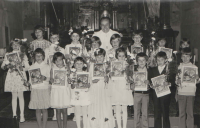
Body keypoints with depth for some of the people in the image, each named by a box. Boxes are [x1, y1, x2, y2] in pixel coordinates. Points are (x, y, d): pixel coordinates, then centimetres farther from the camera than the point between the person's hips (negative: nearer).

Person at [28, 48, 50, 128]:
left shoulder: (46, 67, 5)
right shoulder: (32, 67, 7)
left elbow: (49, 79, 2)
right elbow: (30, 80, 7)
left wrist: (44, 78, -18)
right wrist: (33, 78, -14)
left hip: (44, 89, -1)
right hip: (35, 89, 1)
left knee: (44, 109, 2)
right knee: (38, 110, 5)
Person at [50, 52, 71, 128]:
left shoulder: (66, 68, 1)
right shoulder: (53, 69, 4)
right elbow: (51, 79, 5)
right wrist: (53, 80, -16)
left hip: (65, 90, -1)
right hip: (56, 90, 1)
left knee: (64, 110, 1)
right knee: (58, 110, 6)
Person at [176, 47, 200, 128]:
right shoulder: (179, 67, 7)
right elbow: (176, 79, 8)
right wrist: (177, 81, -13)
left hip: (191, 93, -1)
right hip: (181, 92, 1)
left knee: (190, 112, 2)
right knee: (181, 113, 4)